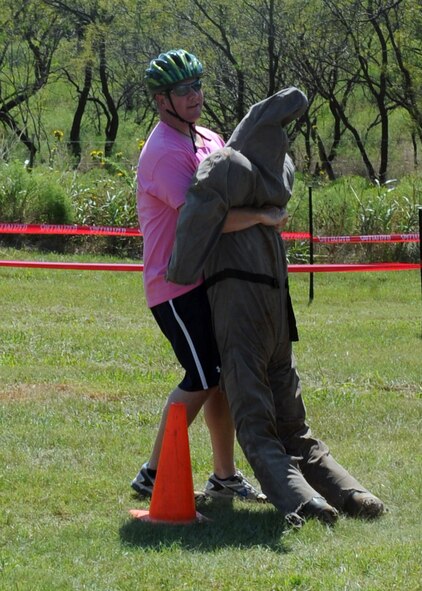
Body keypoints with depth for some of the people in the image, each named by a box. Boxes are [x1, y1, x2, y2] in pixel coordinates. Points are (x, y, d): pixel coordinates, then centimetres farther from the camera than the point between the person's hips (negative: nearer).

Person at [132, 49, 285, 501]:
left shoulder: (209, 141, 13)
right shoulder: (164, 152, -18)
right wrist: (261, 216, -24)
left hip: (207, 280, 9)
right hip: (175, 283, -9)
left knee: (225, 375, 11)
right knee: (202, 379, -9)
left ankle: (225, 477, 20)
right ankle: (153, 474, -3)